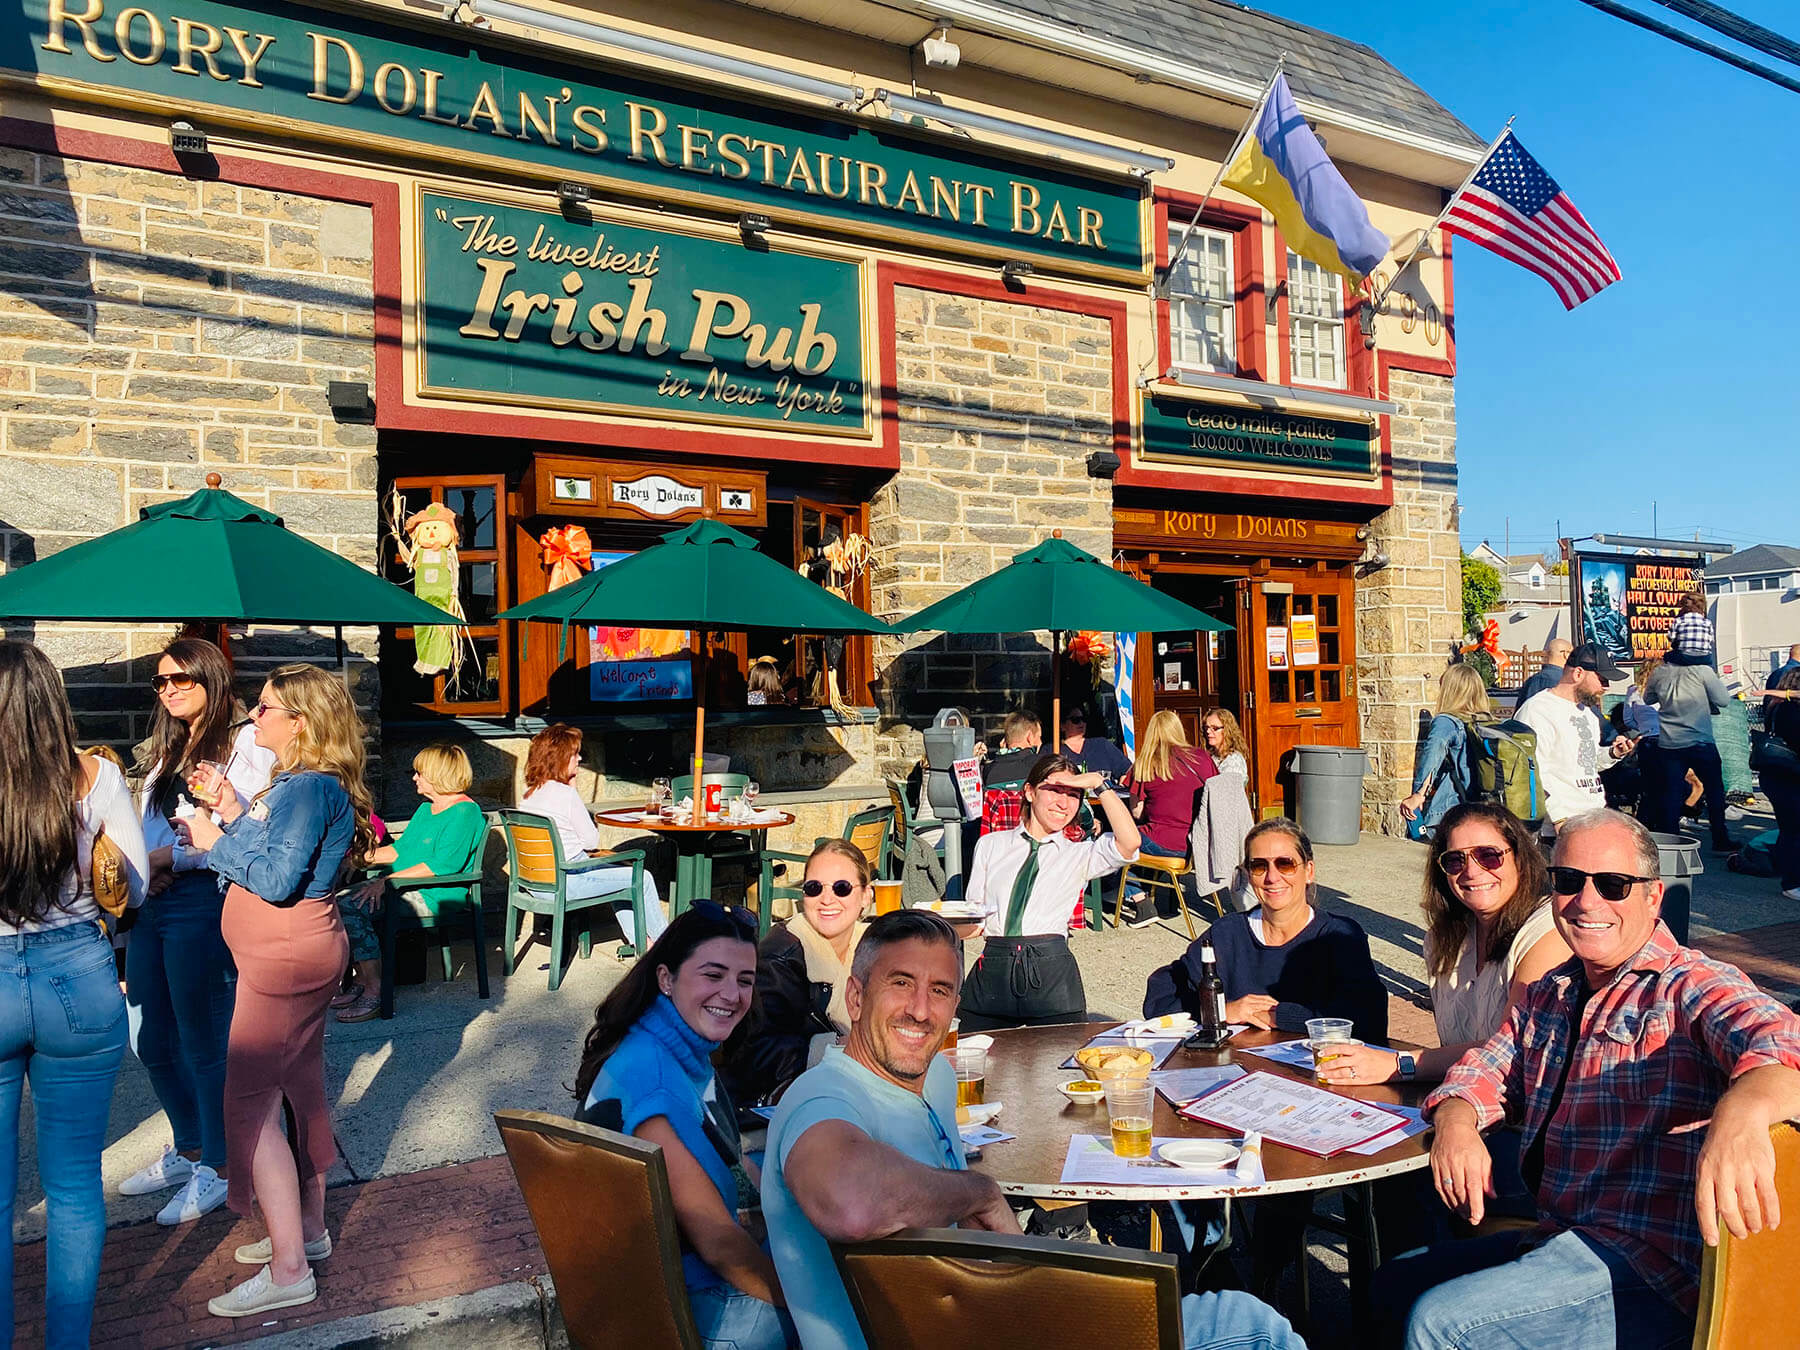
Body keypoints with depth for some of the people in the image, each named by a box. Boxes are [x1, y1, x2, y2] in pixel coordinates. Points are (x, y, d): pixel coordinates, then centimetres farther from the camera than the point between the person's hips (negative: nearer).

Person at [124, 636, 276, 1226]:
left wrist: (174, 857, -15)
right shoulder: (166, 750, 19)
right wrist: (148, 869, 4)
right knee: (153, 1041, 16)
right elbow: (146, 827, 22)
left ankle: (220, 1166, 16)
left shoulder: (243, 742, -8)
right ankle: (188, 1148, 34)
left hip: (203, 901, -9)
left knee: (205, 1043, 1)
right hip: (151, 905, 9)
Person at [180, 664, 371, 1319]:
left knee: (249, 1102, -6)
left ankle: (288, 1271, 0)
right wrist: (233, 814, 9)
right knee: (300, 1087, 18)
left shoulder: (311, 787, -19)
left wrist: (215, 841, -11)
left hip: (288, 957, -11)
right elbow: (274, 854, 14)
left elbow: (278, 880, -23)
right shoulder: (298, 783, 13)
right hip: (294, 953, 11)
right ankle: (308, 1228, 32)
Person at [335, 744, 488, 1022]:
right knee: (339, 901, -7)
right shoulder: (425, 809, 21)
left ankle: (375, 993, -20)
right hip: (404, 885, 10)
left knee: (352, 908, -24)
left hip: (433, 895, -10)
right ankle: (360, 980, -1)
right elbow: (400, 850, 27)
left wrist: (387, 881, -22)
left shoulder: (465, 812, -12)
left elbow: (442, 866, -20)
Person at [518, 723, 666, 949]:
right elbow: (592, 841, -10)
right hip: (566, 881, -9)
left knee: (617, 873, 29)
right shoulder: (566, 794, -20)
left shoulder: (528, 795, 6)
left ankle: (639, 939, 30)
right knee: (643, 879, 2)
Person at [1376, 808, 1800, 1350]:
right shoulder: (1549, 995, 13)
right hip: (1557, 1239, 8)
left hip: (1652, 1269, -8)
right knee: (1393, 1285, 14)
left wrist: (1742, 1111, -56)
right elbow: (1486, 1071, 16)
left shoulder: (1695, 987, -12)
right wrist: (1456, 1121, -9)